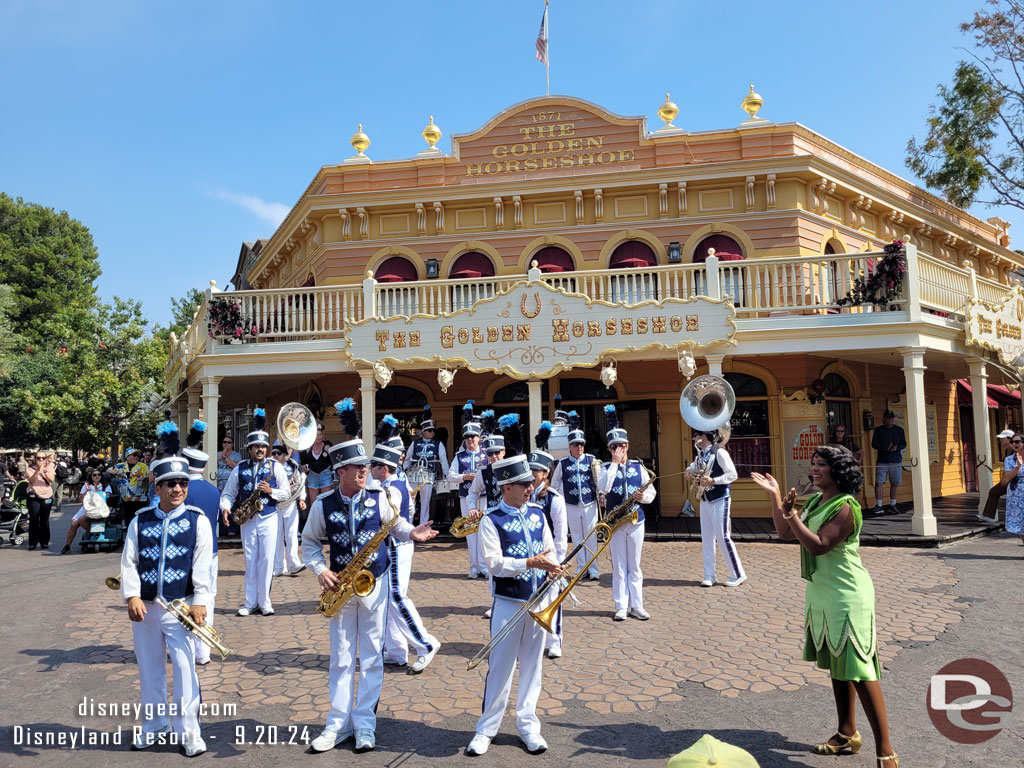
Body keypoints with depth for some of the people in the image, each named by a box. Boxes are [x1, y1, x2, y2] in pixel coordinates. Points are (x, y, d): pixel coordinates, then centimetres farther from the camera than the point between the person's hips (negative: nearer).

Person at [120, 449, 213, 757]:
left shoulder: (197, 520, -2)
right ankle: (154, 726, 32)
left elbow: (202, 565, -6)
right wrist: (132, 596, -10)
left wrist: (199, 601, -13)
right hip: (144, 607, 3)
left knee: (184, 667, -3)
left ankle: (188, 730, 10)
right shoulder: (140, 521, 5)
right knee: (149, 668, 15)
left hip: (180, 607, -3)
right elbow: (129, 562, 3)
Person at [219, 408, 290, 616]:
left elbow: (286, 493, 3)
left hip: (269, 519, -1)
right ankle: (250, 602, 15)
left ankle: (264, 601, 8)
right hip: (247, 520, 2)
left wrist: (270, 491, -15)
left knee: (267, 559, -3)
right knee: (250, 561, 7)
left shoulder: (275, 467, 3)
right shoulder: (239, 469, 7)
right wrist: (226, 508, -11)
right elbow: (228, 493, 9)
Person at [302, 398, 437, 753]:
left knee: (371, 657, 6)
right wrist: (321, 570, -9)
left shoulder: (379, 497, -6)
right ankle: (339, 723, 21)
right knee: (341, 658, 10)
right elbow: (309, 542, 5)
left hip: (375, 584, 0)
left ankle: (365, 723, 17)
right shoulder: (323, 505, -6)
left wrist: (412, 533, -15)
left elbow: (395, 526, 6)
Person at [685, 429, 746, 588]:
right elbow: (694, 467, 27)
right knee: (706, 539, 8)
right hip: (705, 500, 8)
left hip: (719, 500, -8)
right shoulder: (701, 455, 10)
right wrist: (689, 470, 4)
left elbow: (733, 475, -15)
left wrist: (713, 480, -24)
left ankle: (737, 575, 6)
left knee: (723, 537, -6)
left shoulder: (719, 452, -13)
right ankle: (709, 576, 14)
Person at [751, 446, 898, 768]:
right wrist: (775, 496, 6)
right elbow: (787, 534, 11)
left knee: (858, 671, -8)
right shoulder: (815, 501, 8)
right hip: (821, 594, 9)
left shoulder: (845, 507, -19)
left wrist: (790, 513, -30)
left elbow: (818, 545, -26)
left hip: (847, 597, -9)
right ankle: (847, 735, 30)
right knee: (836, 666, 17)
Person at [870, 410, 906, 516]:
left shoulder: (899, 430, 10)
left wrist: (896, 447, -14)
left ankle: (892, 506, 13)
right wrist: (885, 448, -16)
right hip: (882, 461, -1)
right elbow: (874, 444, 1)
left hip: (896, 461, 2)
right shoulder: (878, 430, 6)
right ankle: (879, 506, -3)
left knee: (895, 484, 2)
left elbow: (904, 444, 8)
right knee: (879, 483, -8)